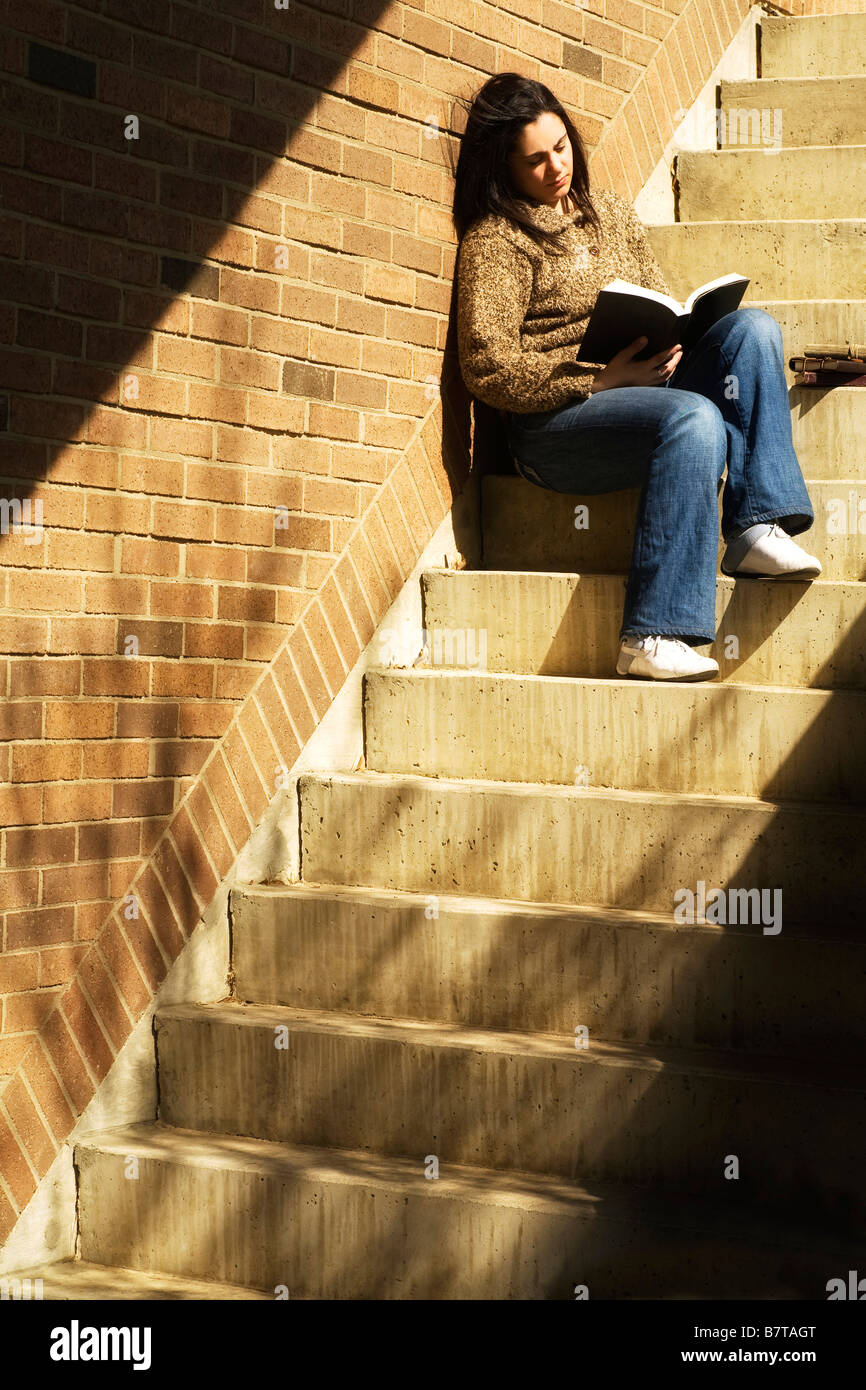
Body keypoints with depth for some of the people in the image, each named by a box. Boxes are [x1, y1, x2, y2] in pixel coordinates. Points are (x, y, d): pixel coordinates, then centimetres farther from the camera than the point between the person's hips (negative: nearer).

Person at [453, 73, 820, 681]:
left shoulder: (615, 214, 20)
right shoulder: (494, 241, -1)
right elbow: (489, 369, -10)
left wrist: (668, 346, -2)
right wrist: (600, 378, -18)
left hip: (641, 388, 6)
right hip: (553, 419, -6)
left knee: (752, 328, -17)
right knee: (695, 419, -34)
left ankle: (756, 528, -27)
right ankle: (652, 637, -39)